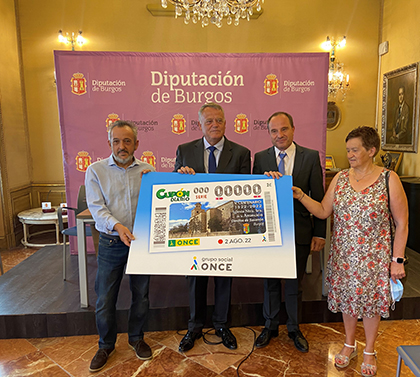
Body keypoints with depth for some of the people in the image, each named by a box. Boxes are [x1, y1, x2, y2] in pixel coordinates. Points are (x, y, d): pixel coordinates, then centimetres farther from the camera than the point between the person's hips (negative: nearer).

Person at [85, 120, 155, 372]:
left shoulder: (148, 170, 4)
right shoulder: (96, 170, -1)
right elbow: (97, 207, -10)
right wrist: (116, 225, -25)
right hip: (111, 242, -1)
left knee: (141, 295, 13)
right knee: (105, 298, 7)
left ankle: (136, 338, 37)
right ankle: (106, 345, 31)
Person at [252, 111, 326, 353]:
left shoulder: (311, 157, -4)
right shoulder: (260, 158, -2)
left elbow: (318, 198, -3)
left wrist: (320, 233, -4)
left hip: (299, 231, -1)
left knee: (295, 283, 16)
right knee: (271, 281, 17)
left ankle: (294, 329, 39)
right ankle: (271, 326, 39)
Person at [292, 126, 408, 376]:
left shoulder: (389, 179, -10)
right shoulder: (340, 178, 1)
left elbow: (402, 223, -7)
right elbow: (323, 211, 2)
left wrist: (398, 260, -8)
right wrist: (301, 196, -11)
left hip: (374, 256, -3)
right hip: (344, 255, 3)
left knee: (372, 299, 12)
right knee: (347, 297, 16)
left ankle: (370, 352, 37)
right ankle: (350, 345, 40)